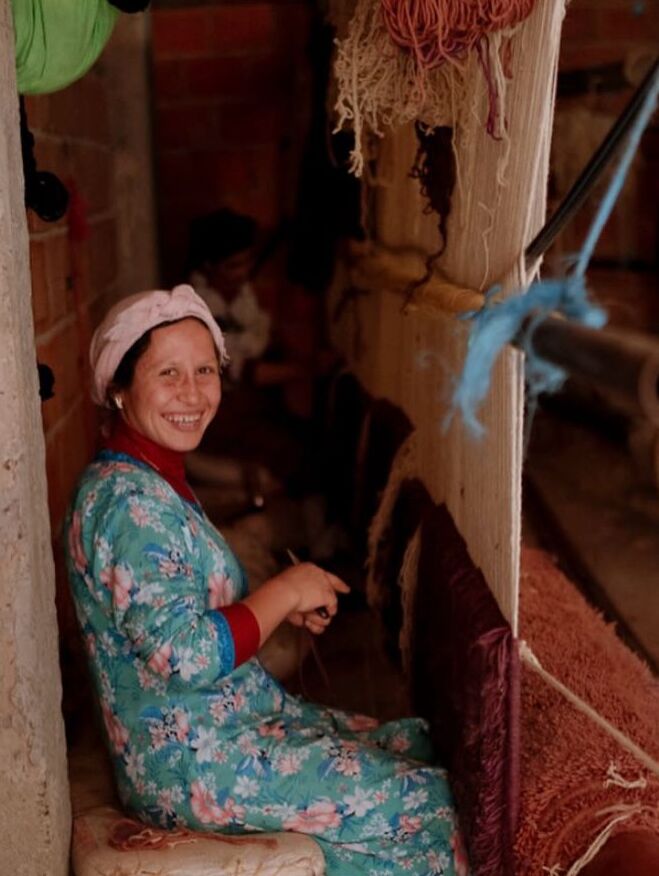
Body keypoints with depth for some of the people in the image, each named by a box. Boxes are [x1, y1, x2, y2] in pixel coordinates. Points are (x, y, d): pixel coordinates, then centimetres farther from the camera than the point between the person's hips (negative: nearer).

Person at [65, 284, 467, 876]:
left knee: (419, 744, 13)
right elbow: (185, 656, -30)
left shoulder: (152, 482, 8)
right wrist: (285, 591, -17)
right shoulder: (131, 502, -24)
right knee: (424, 796, -5)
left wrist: (283, 605, 4)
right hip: (193, 768, -10)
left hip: (236, 722, 10)